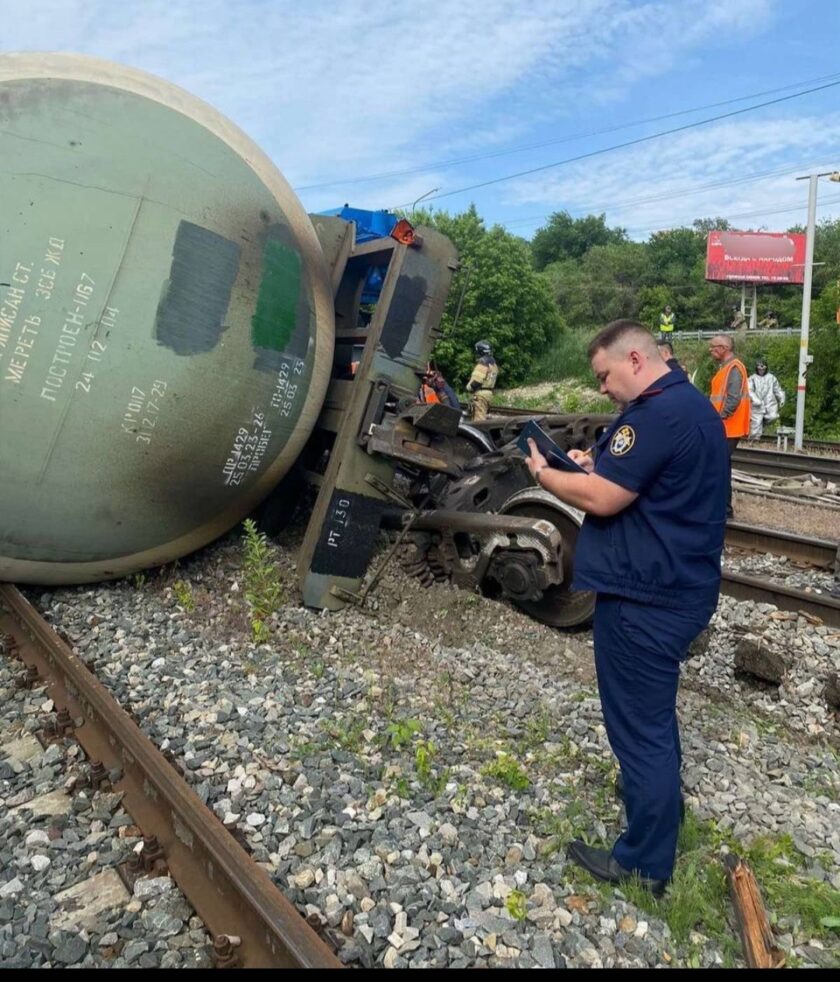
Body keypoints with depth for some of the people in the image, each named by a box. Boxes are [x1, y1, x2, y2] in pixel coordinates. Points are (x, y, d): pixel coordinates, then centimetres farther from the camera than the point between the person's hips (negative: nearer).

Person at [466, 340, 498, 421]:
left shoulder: (483, 362, -14)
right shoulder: (493, 363, 17)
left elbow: (477, 379, -20)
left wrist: (469, 387, -5)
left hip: (480, 393, -10)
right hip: (489, 393, 10)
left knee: (478, 419, -11)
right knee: (483, 417, 16)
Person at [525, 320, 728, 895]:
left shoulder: (658, 412, -22)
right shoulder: (693, 405, 12)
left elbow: (603, 500, -22)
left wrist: (543, 473, -7)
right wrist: (595, 466, 7)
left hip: (645, 595, -10)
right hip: (679, 586, 10)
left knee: (639, 724, 4)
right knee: (654, 710, 27)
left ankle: (645, 864, 21)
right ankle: (663, 797, 48)